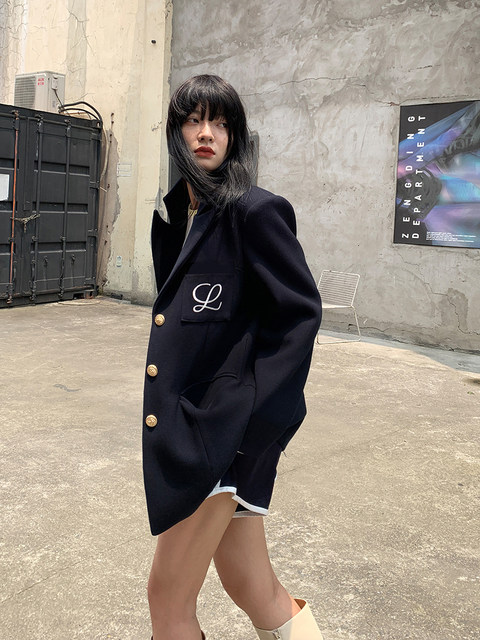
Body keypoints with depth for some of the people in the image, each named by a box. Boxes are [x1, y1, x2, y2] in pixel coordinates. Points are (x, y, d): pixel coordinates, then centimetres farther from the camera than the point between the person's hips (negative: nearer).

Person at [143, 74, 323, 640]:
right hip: (183, 426, 7)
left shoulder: (256, 210, -11)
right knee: (251, 590, 17)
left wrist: (253, 418, -17)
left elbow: (300, 312, -13)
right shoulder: (173, 217, 12)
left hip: (221, 437, -7)